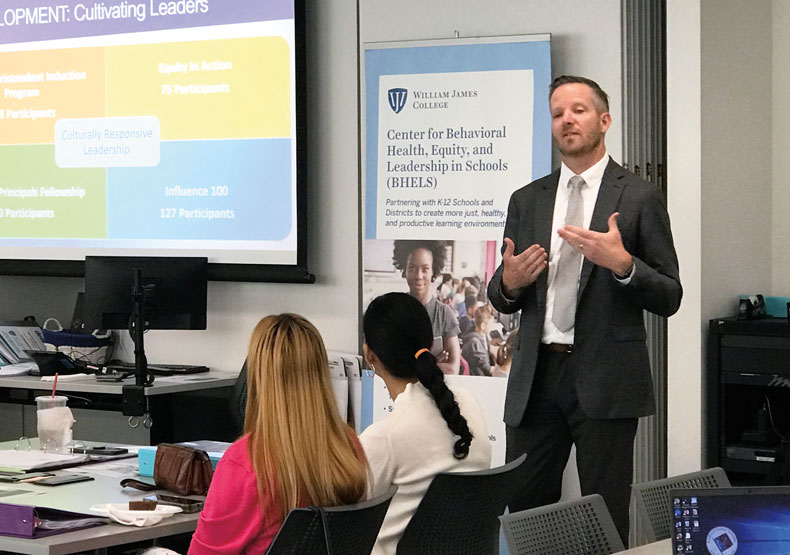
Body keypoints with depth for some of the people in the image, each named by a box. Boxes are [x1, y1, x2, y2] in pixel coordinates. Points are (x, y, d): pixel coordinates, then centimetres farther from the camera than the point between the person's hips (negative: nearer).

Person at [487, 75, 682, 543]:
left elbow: (669, 298, -1)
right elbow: (501, 298, 17)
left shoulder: (640, 197, 1)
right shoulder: (527, 200, 14)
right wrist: (510, 281, -6)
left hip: (605, 380, -4)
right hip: (536, 377, 4)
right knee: (522, 514, 5)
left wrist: (622, 264, -18)